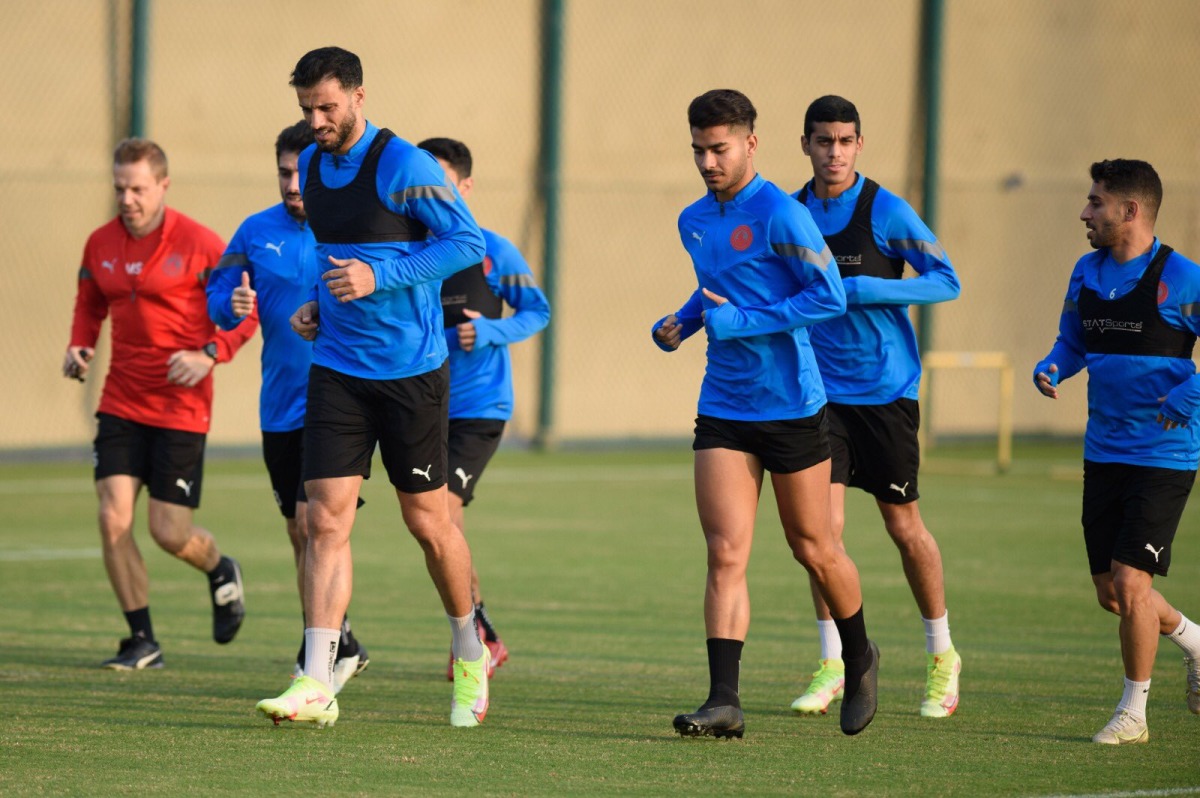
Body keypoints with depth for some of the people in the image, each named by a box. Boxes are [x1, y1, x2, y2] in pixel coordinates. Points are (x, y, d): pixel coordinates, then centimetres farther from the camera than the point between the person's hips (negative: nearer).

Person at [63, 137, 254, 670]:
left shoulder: (198, 244, -10)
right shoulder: (101, 244, 4)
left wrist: (209, 354, -20)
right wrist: (79, 346, 3)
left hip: (181, 406, -4)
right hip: (120, 402, 4)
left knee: (169, 532, -4)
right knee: (113, 518, -9)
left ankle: (221, 571, 32)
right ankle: (142, 641, 3)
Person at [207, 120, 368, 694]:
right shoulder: (257, 232, 5)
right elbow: (218, 298, 11)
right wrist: (233, 306, -13)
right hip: (280, 406, 5)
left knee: (313, 520, -16)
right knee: (300, 533, 12)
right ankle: (340, 648, 27)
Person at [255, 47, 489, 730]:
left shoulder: (404, 166, -12)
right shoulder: (312, 168, 9)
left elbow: (467, 242, -14)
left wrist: (378, 277, -21)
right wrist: (321, 304, 9)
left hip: (412, 371, -5)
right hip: (337, 367, 5)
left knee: (428, 521, 6)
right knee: (326, 519, -7)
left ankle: (471, 656, 28)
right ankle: (317, 685, -11)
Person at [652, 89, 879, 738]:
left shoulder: (780, 215, -13)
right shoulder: (694, 222, 9)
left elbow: (830, 296, -17)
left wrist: (740, 322, -19)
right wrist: (681, 322, 7)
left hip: (792, 408, -5)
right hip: (723, 410, 5)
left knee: (813, 549, 8)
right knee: (725, 554, -7)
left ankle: (859, 660, 33)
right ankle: (724, 702, -13)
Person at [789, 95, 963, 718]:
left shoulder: (885, 210, -10)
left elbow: (946, 282, -12)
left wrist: (864, 290, -22)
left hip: (887, 387, -3)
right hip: (822, 388, 3)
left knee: (904, 526, 5)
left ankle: (941, 657, 22)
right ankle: (831, 666, 0)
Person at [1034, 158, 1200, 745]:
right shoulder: (1088, 272, 7)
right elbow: (1073, 342, 19)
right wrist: (1050, 369, -2)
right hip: (1103, 452, 7)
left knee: (1129, 581, -12)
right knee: (1110, 591, 10)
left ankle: (1132, 713, 3)